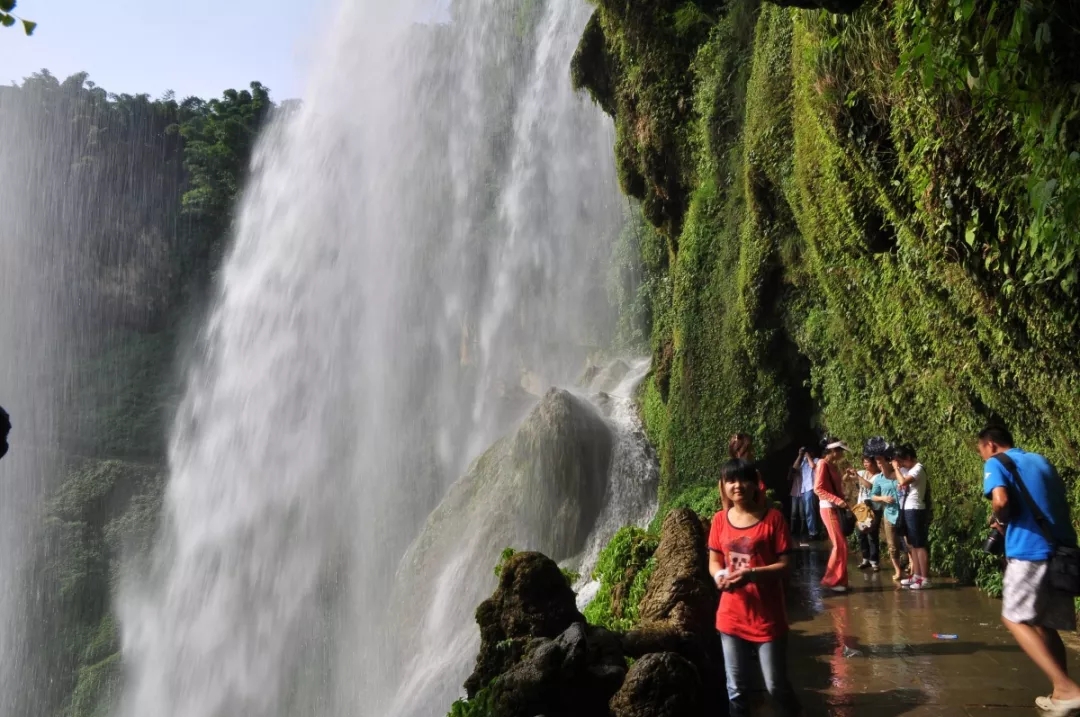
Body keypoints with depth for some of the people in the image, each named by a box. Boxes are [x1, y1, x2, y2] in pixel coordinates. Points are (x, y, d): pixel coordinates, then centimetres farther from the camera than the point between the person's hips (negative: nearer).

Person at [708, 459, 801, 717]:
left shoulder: (772, 518, -10)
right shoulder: (720, 520, 1)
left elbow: (785, 564, -11)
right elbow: (714, 561, 8)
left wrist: (751, 574, -25)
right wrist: (719, 576, -15)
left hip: (768, 616, -3)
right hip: (731, 616, 3)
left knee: (776, 685, 9)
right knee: (736, 688, 13)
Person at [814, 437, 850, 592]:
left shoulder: (833, 466, 15)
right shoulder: (823, 464, -10)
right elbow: (818, 489, -17)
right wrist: (838, 500, -23)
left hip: (836, 509, 9)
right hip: (828, 508, -9)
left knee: (839, 545, 9)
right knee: (841, 545, -9)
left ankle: (837, 579, 15)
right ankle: (832, 580, -2)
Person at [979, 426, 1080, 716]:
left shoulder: (996, 463, 0)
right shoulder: (1041, 461, 21)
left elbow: (1001, 500, -19)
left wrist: (1001, 522, 2)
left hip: (1030, 549, -7)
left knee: (1015, 619, 2)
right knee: (1045, 623, 16)